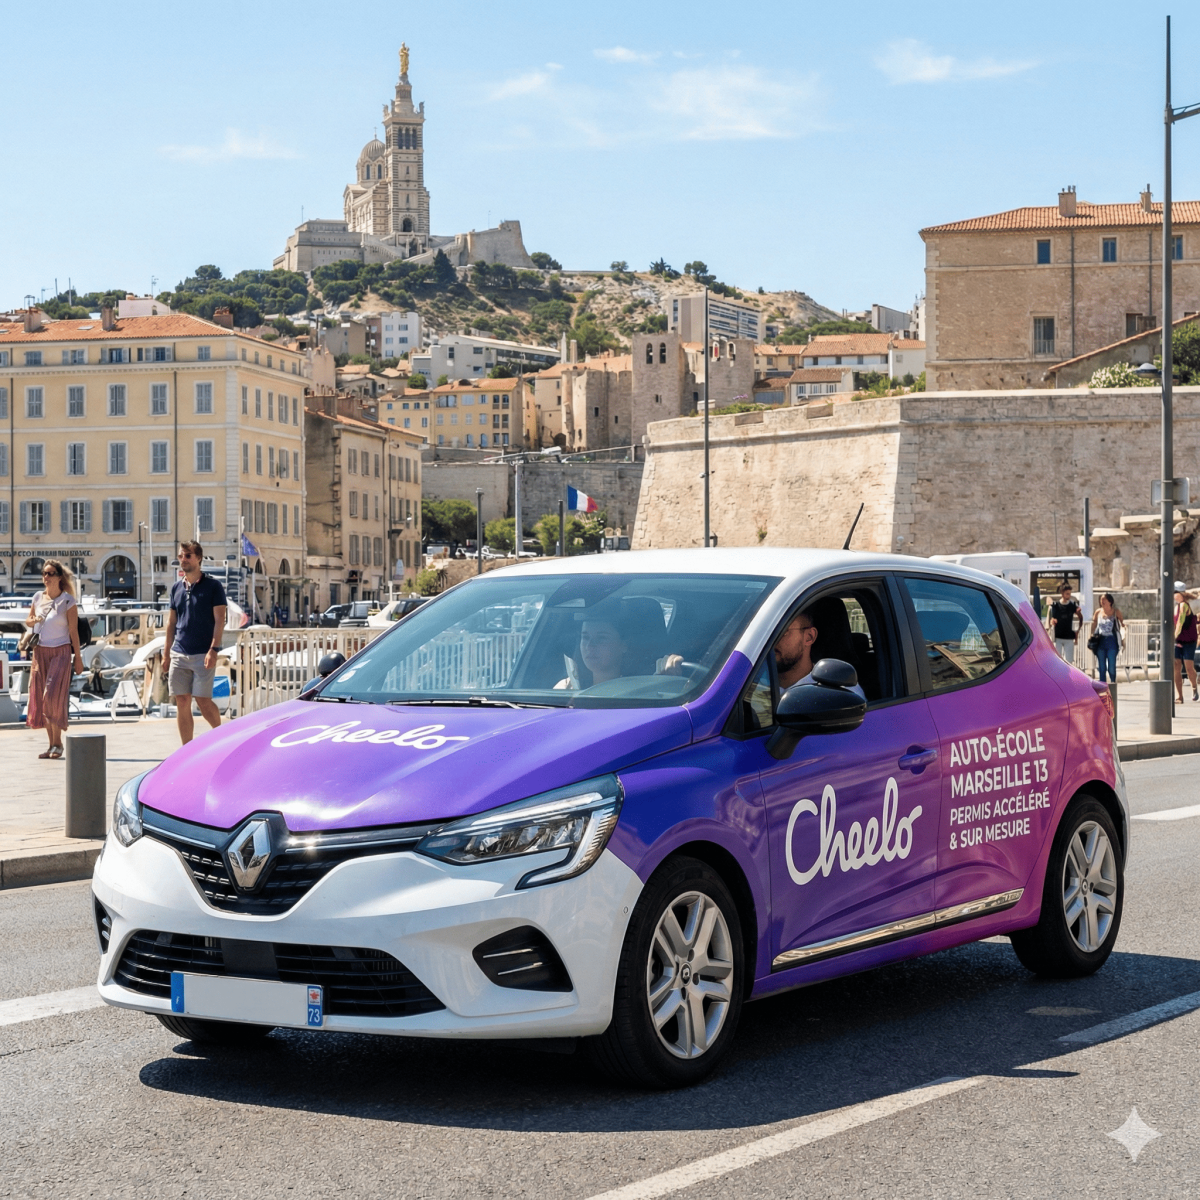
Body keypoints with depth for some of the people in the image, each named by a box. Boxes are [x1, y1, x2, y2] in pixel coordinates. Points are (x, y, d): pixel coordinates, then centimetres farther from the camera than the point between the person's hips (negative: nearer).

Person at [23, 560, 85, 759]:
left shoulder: (68, 601, -7)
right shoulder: (38, 597, 6)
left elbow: (73, 631, -5)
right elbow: (28, 620, 19)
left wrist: (77, 657, -4)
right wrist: (33, 621, -6)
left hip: (60, 653, -5)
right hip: (40, 652, 5)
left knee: (53, 698, -13)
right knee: (41, 699, 3)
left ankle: (57, 743, -4)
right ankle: (51, 743, 10)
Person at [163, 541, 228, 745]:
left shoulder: (212, 586, -3)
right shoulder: (177, 587, 13)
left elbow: (219, 620, -8)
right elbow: (171, 622, 17)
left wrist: (213, 649, -18)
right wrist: (166, 653, 12)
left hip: (203, 654, -5)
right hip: (179, 654, 5)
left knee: (203, 701, -8)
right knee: (182, 703, 2)